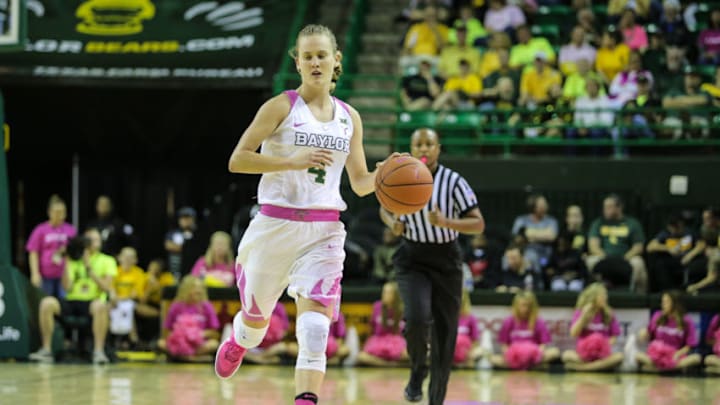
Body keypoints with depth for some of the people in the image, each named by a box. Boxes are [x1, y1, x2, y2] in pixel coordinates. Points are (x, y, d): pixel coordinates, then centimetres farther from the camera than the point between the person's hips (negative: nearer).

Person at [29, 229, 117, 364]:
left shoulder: (107, 261, 10)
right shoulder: (74, 260, 15)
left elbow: (106, 287, -5)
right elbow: (67, 287, 3)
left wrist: (89, 268, -9)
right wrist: (67, 263, -3)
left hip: (92, 301, -2)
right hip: (72, 301, 3)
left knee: (100, 305, -40)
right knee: (47, 302, -27)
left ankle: (99, 351, -36)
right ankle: (46, 350, -21)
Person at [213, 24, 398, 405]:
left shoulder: (349, 117, 9)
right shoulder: (281, 107, -4)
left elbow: (360, 183, 13)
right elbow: (236, 161, -10)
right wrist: (294, 161, -19)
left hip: (324, 231, 2)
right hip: (276, 226, -2)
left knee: (315, 325, -17)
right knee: (256, 321, 16)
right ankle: (236, 343, 51)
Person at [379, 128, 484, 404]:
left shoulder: (453, 182, -11)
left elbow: (479, 225, -14)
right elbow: (385, 209, 16)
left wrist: (445, 222, -30)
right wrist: (393, 224, -8)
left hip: (446, 261, 0)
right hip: (412, 260, 0)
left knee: (444, 335, 3)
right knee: (417, 318, -26)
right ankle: (417, 371, 3)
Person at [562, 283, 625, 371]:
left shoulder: (609, 314, 5)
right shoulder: (580, 312, 2)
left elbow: (613, 337, 4)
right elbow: (573, 334, -8)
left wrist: (603, 346, -14)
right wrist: (584, 316, -16)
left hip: (602, 354, 1)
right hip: (583, 353, -1)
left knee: (619, 357, -32)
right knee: (567, 355, -32)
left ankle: (581, 367, -35)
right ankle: (604, 365, -31)